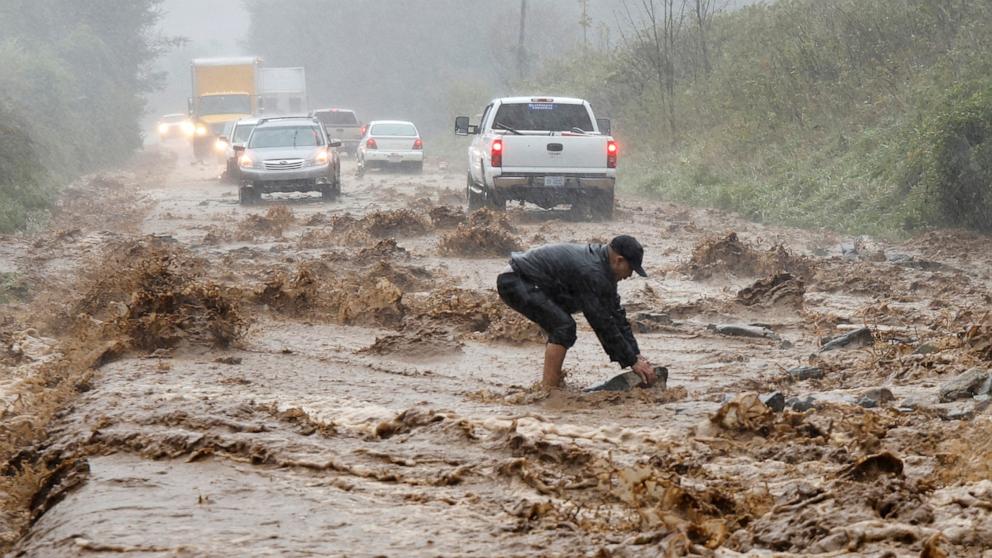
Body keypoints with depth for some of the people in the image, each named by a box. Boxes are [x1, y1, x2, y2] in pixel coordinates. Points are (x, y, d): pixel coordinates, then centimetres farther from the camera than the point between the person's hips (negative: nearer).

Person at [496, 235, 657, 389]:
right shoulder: (591, 272, -23)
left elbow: (616, 314, 12)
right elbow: (603, 324, -20)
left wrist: (636, 354, 9)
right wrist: (632, 361, -14)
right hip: (514, 282, -11)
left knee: (561, 326, 18)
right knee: (564, 326, -18)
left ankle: (551, 387, 22)